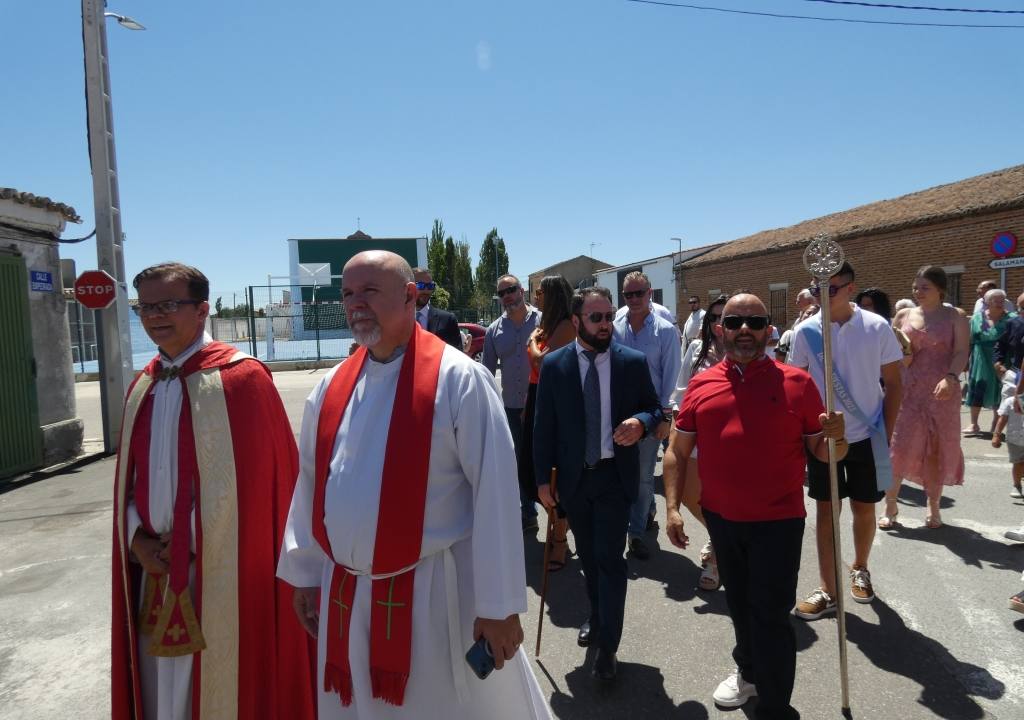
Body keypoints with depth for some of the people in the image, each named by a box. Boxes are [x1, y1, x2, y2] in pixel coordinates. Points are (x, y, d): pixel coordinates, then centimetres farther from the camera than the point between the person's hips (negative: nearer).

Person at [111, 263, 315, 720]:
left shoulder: (241, 378, -13)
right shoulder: (142, 388, 9)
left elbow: (254, 477, -15)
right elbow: (129, 474, 14)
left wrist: (192, 539, -12)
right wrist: (137, 537, -1)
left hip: (221, 572, -6)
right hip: (155, 566, 7)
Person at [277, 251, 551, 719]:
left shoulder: (459, 379, -15)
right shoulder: (333, 386, 3)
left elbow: (494, 493, -16)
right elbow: (310, 484, 10)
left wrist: (499, 604, -15)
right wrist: (304, 574, 11)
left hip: (436, 594, -5)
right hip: (344, 598, 5)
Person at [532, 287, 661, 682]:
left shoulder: (633, 362, -4)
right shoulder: (554, 365, -4)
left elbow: (654, 408, 5)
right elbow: (544, 426, -2)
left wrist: (642, 422, -19)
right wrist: (543, 478, -3)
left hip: (614, 476, -2)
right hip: (572, 477, 2)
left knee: (610, 558, -1)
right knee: (588, 556, 18)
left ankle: (607, 645, 13)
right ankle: (597, 618, 42)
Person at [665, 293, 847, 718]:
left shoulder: (797, 383, -5)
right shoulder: (700, 386, 0)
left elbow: (821, 452, 0)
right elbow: (678, 451, 3)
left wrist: (836, 437, -22)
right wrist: (672, 507, -5)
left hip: (779, 519, -3)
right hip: (721, 518, 3)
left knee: (771, 613, 3)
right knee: (739, 604, 22)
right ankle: (749, 671, 48)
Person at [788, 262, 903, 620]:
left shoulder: (877, 327, -8)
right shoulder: (805, 331, -7)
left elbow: (893, 384, -1)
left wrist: (887, 434, -2)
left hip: (866, 436, 0)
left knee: (863, 508, 14)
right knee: (826, 511, 6)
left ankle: (860, 569, 40)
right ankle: (828, 590, 16)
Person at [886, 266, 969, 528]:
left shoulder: (955, 317, 1)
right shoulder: (903, 315, 8)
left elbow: (961, 352, -9)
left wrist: (951, 378, -25)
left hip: (942, 392, -1)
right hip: (907, 390, 1)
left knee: (938, 449, 6)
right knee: (898, 446, -2)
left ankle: (933, 507, 21)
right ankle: (890, 507, 8)